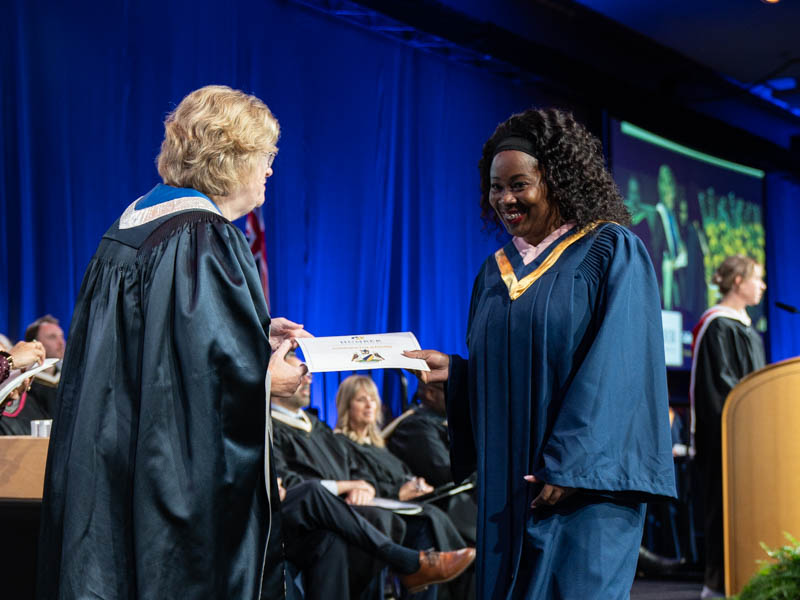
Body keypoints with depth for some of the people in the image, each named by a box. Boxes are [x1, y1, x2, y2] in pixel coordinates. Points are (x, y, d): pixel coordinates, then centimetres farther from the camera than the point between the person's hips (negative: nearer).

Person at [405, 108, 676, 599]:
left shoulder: (611, 253, -4)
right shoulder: (497, 271, 16)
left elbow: (614, 370, -12)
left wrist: (569, 467, -18)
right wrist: (452, 371, -2)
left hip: (585, 480, -6)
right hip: (508, 486, 6)